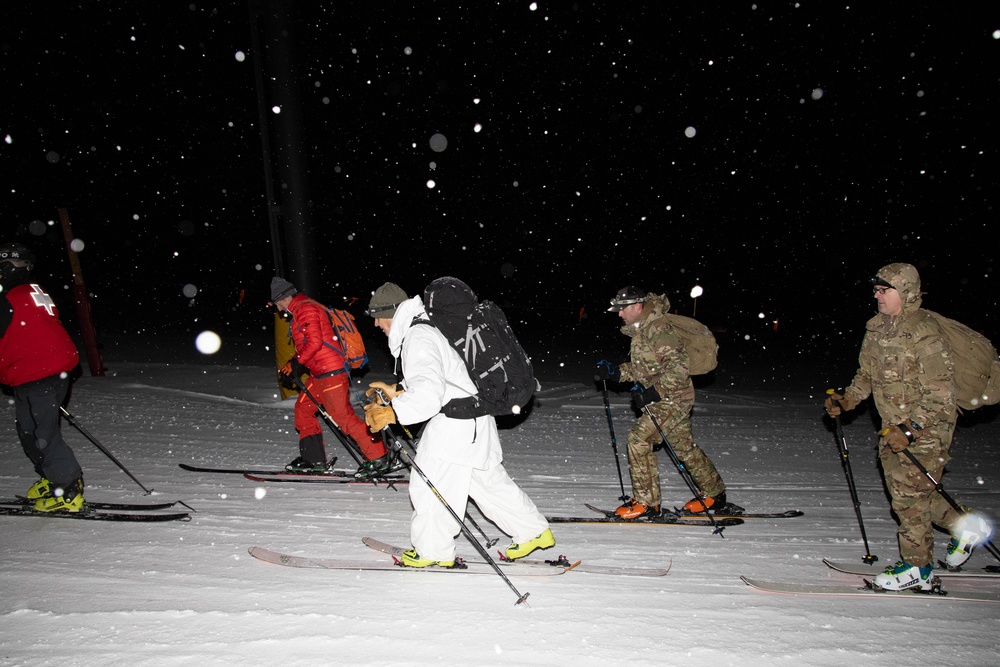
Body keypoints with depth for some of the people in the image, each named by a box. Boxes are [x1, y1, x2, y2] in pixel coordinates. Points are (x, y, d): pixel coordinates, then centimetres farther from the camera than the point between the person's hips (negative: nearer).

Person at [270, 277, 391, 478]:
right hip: (319, 374, 11)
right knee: (303, 409, 16)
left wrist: (297, 363, -11)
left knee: (343, 416, -12)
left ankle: (379, 459, -10)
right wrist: (294, 365, 15)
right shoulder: (302, 310, 23)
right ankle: (314, 460, 22)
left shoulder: (304, 309, -10)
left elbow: (314, 341, -21)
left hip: (331, 372, -11)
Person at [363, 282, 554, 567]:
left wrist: (393, 413, -32)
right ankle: (534, 531, 27)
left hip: (455, 424, -11)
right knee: (488, 481, 18)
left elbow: (429, 392, -31)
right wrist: (398, 391, 17)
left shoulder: (418, 338, -19)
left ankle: (432, 551, 15)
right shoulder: (419, 332, 15)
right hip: (469, 422, 11)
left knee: (429, 485, 0)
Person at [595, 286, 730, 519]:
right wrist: (615, 372, 6)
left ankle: (646, 502, -6)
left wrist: (658, 390, -28)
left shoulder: (657, 328, -19)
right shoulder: (641, 331, 12)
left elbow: (678, 364, -24)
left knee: (639, 439, -14)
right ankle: (714, 495, 31)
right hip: (667, 398, 10)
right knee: (684, 446, 17)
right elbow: (642, 368, 18)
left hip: (673, 397, -10)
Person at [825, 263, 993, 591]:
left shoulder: (924, 332, -21)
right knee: (901, 489, 14)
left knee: (909, 493, -3)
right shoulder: (876, 328, 4)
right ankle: (966, 525, 33)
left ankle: (917, 567, 13)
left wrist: (910, 429, -27)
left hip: (926, 428, -8)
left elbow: (940, 395, -21)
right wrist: (847, 399, 0)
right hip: (893, 427, 8)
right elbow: (867, 375, 16)